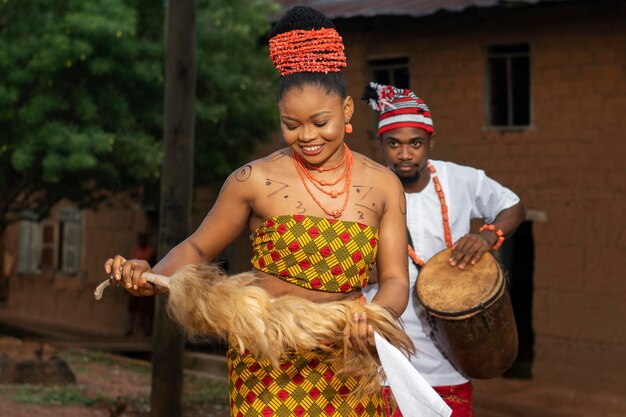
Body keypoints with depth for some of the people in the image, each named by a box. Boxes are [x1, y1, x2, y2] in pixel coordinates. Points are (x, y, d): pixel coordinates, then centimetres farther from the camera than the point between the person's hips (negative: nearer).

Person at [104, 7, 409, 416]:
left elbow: (395, 280, -1)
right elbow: (197, 248, 4)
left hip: (350, 371, 2)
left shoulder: (382, 185, 0)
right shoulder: (255, 181, -6)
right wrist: (153, 278, -16)